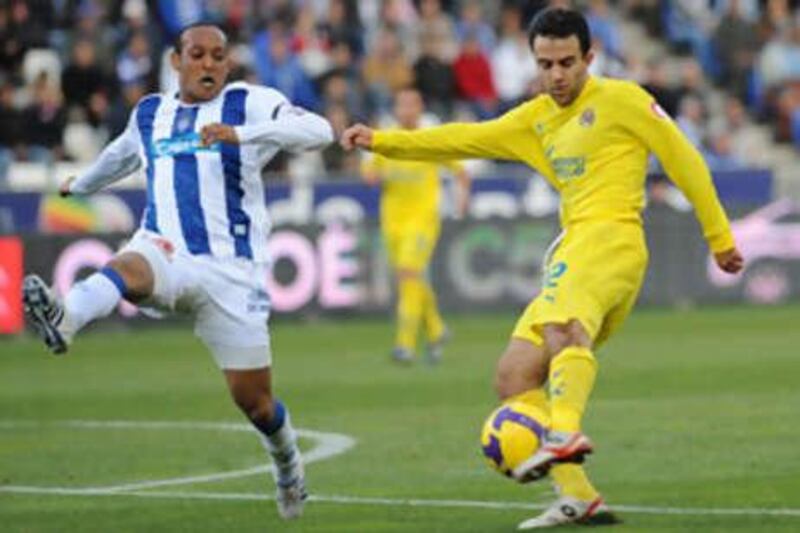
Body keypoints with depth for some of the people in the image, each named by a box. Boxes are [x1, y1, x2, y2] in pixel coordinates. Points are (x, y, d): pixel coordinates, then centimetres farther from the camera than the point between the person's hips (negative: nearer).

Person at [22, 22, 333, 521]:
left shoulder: (250, 103, 2)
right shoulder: (149, 113, 17)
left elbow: (319, 131, -14)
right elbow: (122, 155, 39)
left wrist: (241, 133, -26)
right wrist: (82, 184, 58)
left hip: (233, 269, -2)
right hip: (167, 253, 2)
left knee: (254, 401, 2)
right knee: (127, 269, -36)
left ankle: (287, 461, 34)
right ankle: (64, 320, -67)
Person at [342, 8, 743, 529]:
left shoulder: (621, 99, 4)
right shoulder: (536, 119, 24)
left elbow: (684, 159, 5)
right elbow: (467, 139, 24)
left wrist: (720, 238, 6)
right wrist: (382, 141, 18)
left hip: (609, 237, -8)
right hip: (573, 253, 8)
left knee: (562, 329, -36)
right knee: (514, 375, -3)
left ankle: (566, 434, -61)